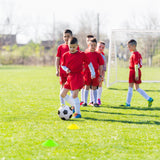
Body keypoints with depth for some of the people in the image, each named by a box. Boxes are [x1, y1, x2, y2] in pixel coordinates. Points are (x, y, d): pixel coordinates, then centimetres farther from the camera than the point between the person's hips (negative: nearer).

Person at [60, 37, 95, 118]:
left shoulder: (81, 54, -3)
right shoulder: (65, 55, 5)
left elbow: (89, 63, 6)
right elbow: (62, 65, 15)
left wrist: (92, 73, 5)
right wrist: (66, 69, -6)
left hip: (78, 76, -5)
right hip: (70, 77, 6)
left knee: (74, 95, -15)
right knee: (62, 94, 6)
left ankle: (77, 113, -7)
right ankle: (74, 105, 26)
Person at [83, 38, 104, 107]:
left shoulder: (98, 55, 1)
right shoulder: (86, 54, 1)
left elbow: (101, 65, 3)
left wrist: (100, 75, 0)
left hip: (95, 74, 0)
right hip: (87, 73, 0)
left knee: (94, 88, 6)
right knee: (87, 87, 2)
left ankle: (95, 102, 13)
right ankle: (85, 102, 9)